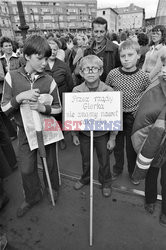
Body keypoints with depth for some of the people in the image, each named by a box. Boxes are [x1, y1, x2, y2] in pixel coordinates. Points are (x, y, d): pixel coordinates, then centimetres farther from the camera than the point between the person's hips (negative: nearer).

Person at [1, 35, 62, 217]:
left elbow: (58, 108, -2)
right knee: (26, 169, 9)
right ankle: (32, 197, 39)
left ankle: (52, 187, 47)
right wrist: (20, 97, -24)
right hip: (25, 130, 1)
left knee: (50, 162, 15)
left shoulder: (49, 81, -9)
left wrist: (43, 107, -21)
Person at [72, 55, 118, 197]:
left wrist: (112, 138, -6)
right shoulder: (76, 91, -11)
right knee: (85, 159, 22)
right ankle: (85, 178, 52)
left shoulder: (109, 91, -17)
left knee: (104, 160, 17)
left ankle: (106, 182, 46)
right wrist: (74, 134, 2)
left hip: (103, 133, -1)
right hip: (83, 132, 2)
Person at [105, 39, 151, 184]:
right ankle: (118, 168, 39)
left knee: (132, 146, 12)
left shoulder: (144, 77, -8)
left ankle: (133, 172, 36)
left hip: (133, 116, -1)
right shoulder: (113, 74, -7)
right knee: (117, 144, 15)